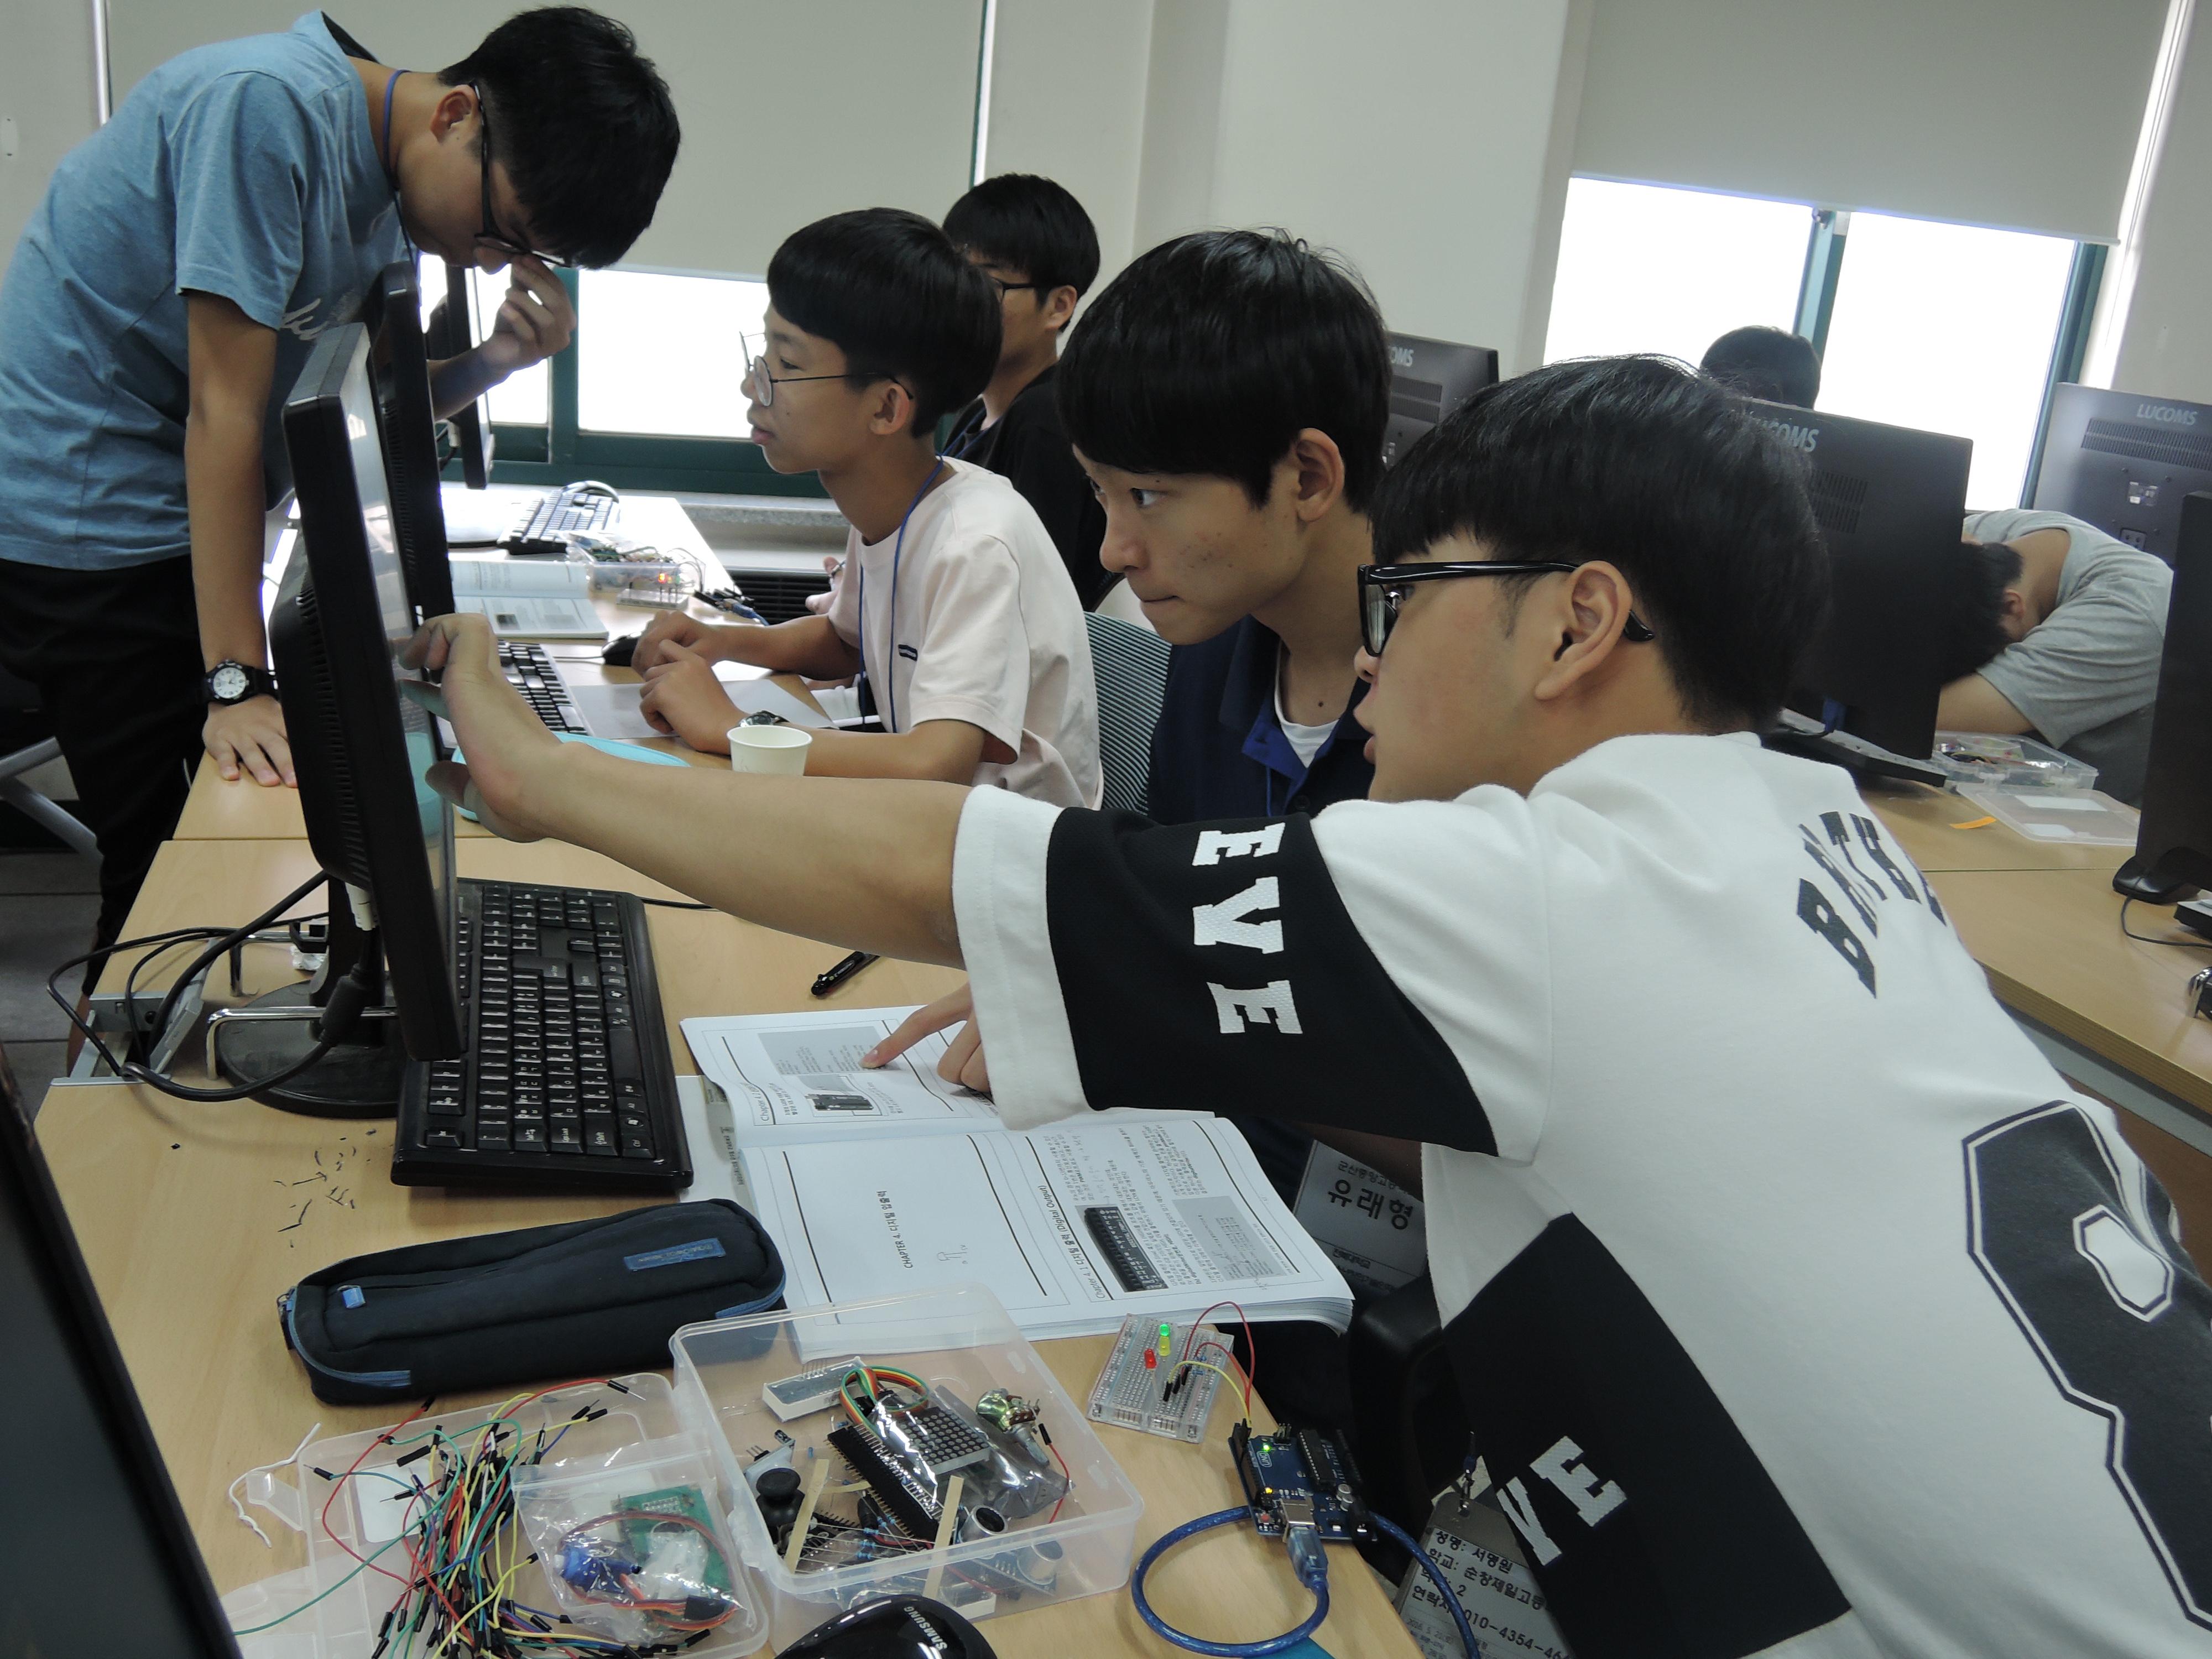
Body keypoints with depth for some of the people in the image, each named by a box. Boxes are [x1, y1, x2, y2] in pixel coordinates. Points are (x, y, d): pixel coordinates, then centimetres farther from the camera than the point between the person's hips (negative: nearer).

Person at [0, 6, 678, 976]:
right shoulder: (270, 106, -23)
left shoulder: (401, 188, 3)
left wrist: (492, 361, -13)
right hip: (82, 524, -8)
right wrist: (235, 683, -25)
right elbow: (226, 406, -25)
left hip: (171, 520, 8)